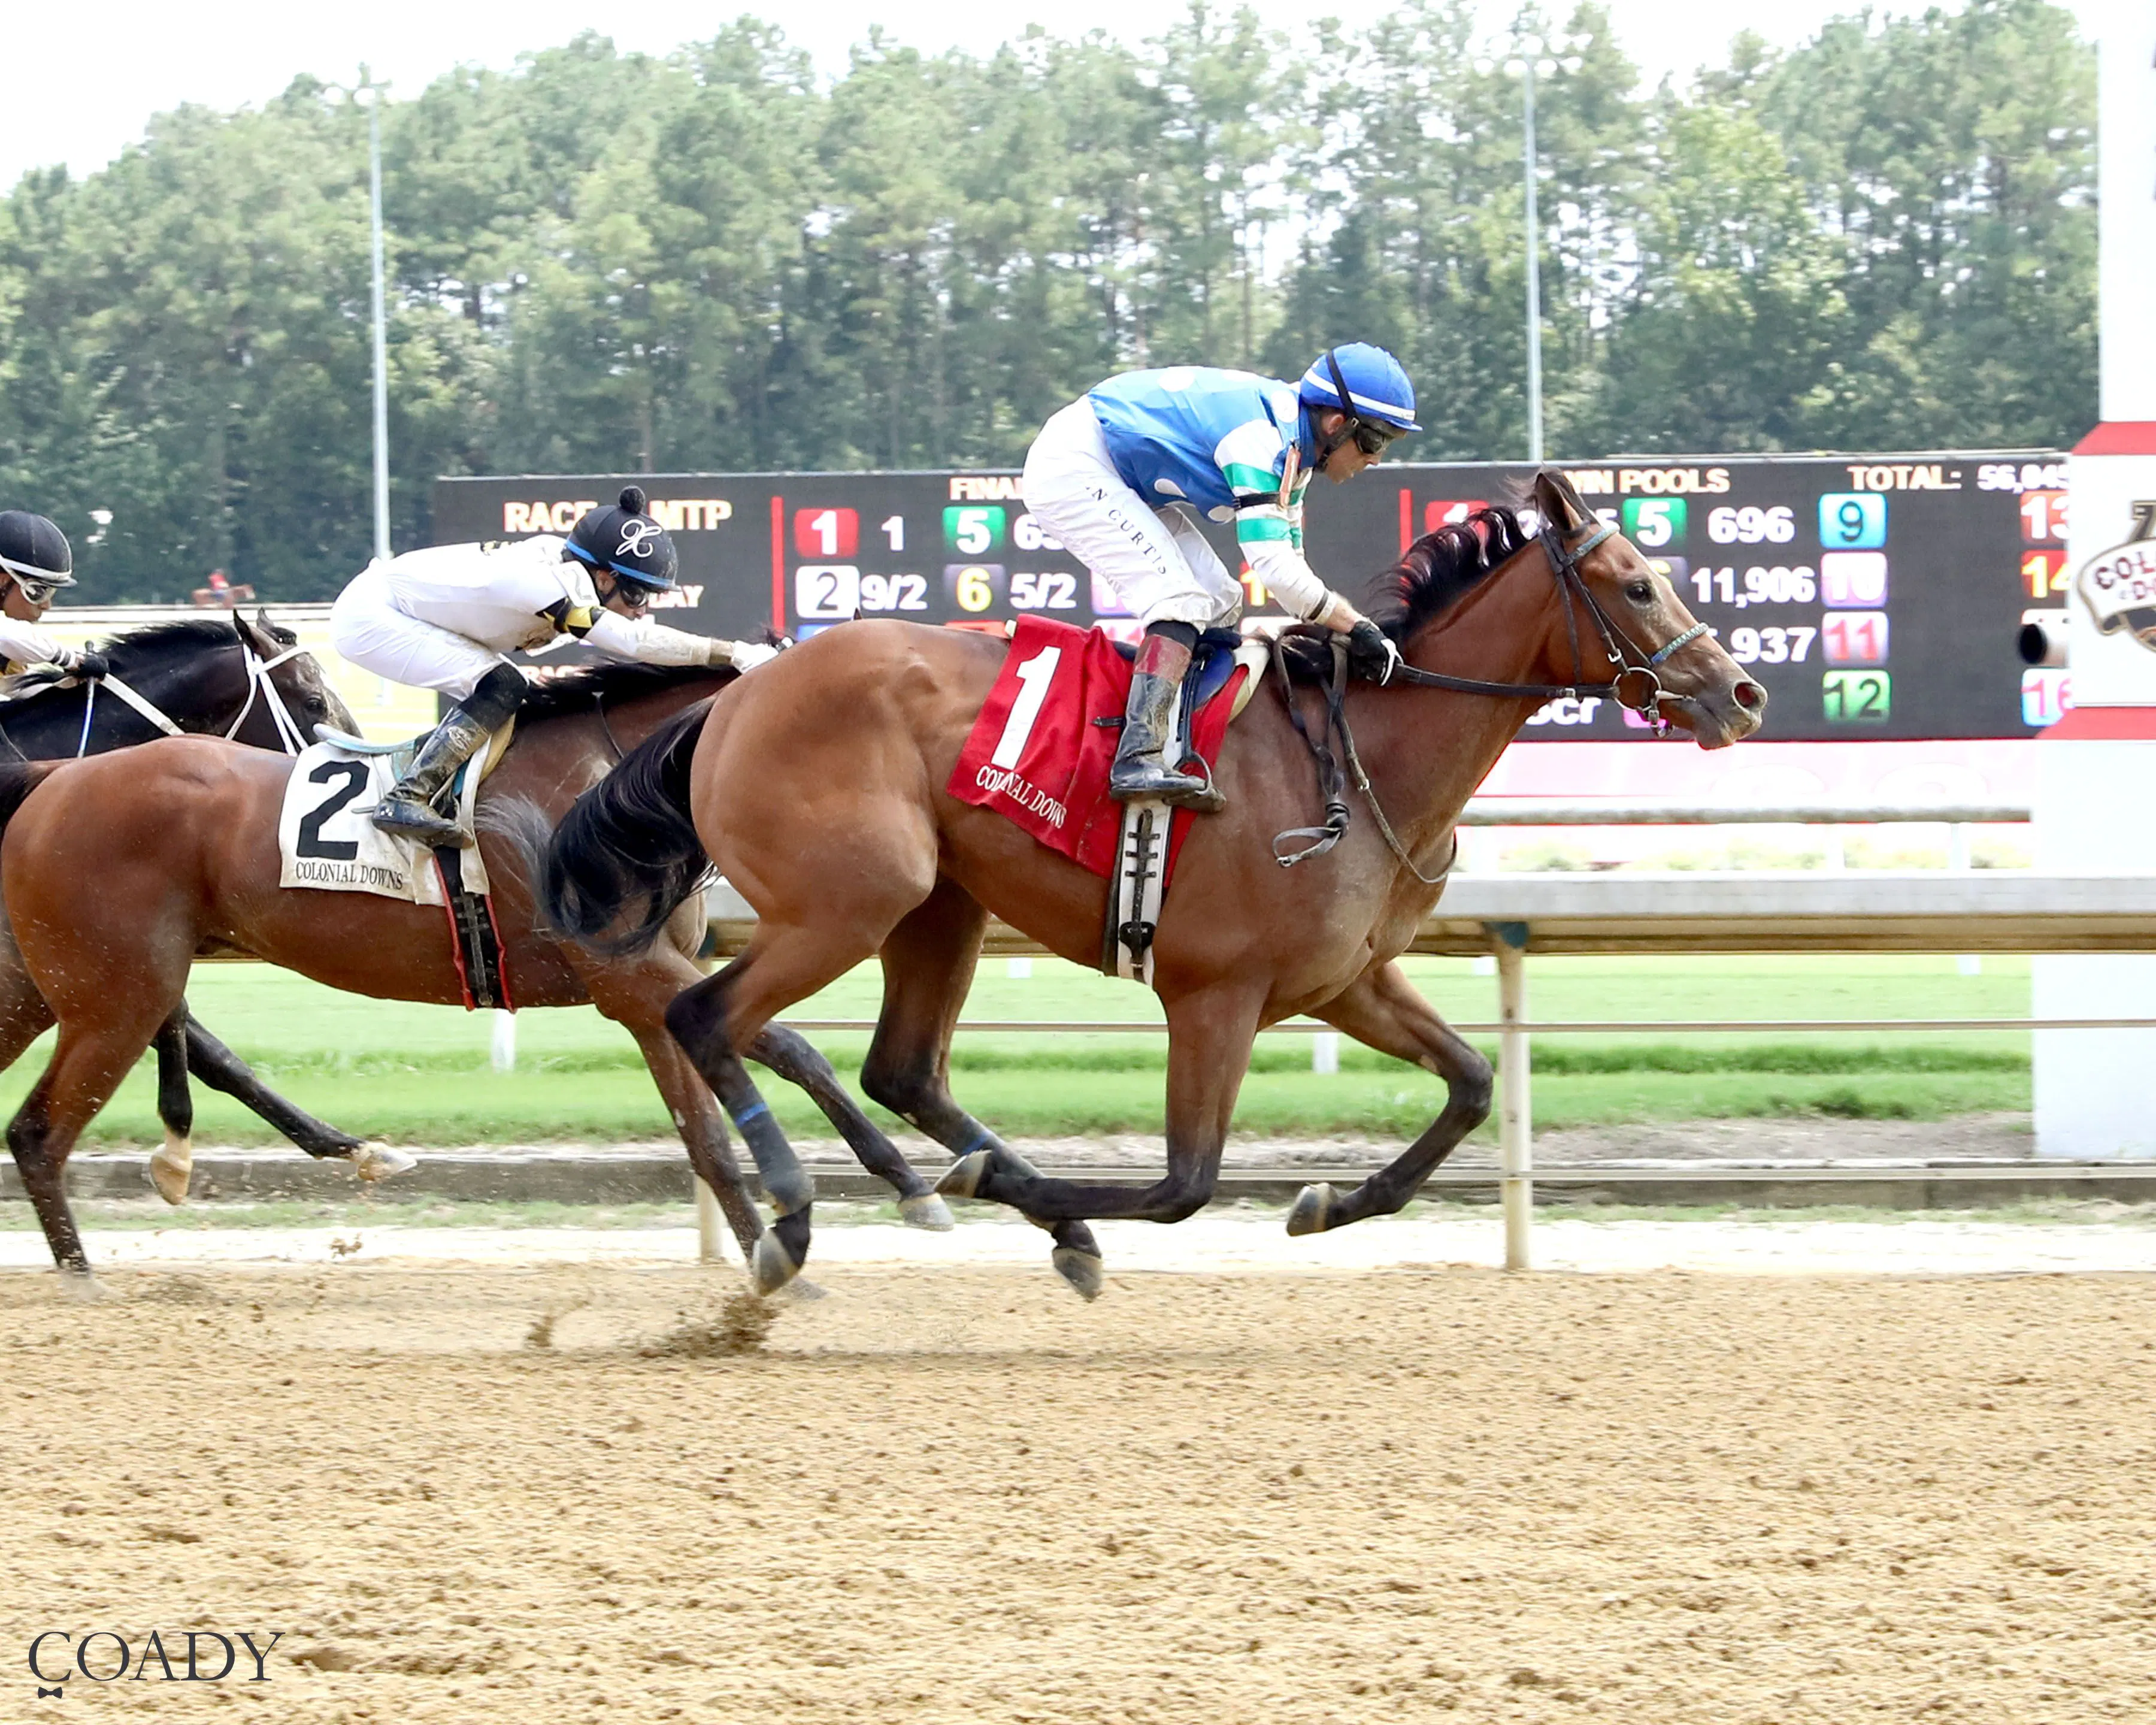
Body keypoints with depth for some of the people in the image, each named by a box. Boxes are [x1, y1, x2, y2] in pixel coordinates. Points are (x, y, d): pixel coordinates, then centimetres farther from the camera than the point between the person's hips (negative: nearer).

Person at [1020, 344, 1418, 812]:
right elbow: (1274, 567, -32)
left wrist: (1336, 630, 2)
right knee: (1181, 597, -22)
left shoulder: (1289, 440, 4)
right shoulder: (1261, 438, -27)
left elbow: (1288, 558, 12)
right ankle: (1140, 759, -31)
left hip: (1118, 478, 11)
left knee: (1218, 600, 7)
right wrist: (1354, 626, -23)